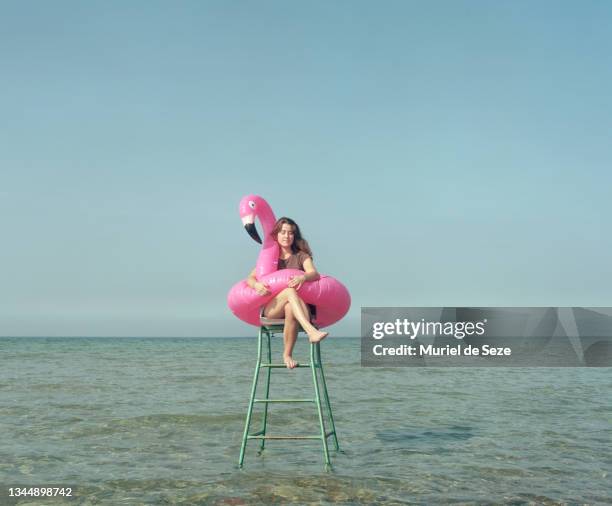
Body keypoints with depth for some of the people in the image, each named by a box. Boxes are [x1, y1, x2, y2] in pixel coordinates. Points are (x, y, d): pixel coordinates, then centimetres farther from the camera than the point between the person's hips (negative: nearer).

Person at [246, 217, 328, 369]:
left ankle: (287, 355, -28)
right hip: (271, 308, 0)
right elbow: (250, 278, 6)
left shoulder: (301, 256, 14)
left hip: (296, 306, 0)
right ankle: (312, 332, -53)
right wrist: (256, 285, -20)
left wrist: (303, 277, -31)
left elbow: (314, 274, -6)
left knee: (290, 309, -39)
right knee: (290, 291, -35)